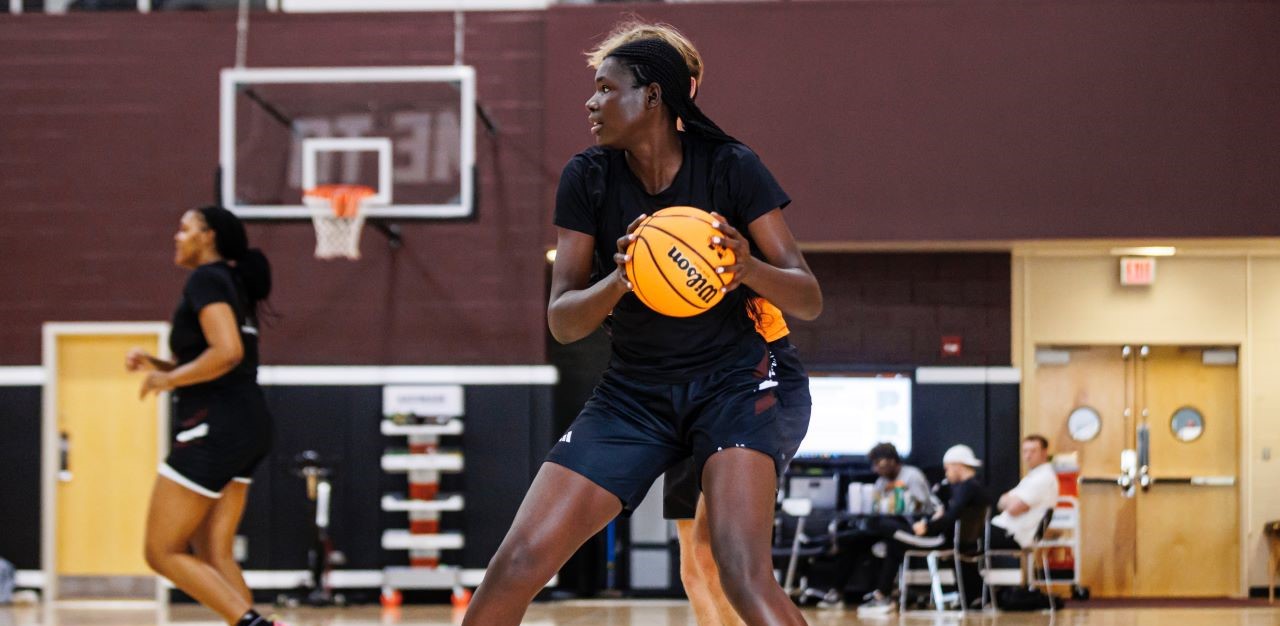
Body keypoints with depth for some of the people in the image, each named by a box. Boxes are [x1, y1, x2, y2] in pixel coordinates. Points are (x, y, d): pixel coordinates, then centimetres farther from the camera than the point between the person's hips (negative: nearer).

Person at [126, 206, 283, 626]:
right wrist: (156, 366, 15)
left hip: (215, 425, -10)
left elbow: (227, 352, -23)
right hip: (249, 424, 10)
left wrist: (168, 379, -11)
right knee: (212, 554, 9)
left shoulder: (206, 279, -8)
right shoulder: (234, 283, 21)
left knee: (163, 553, -4)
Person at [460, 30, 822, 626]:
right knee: (516, 566, -8)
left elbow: (809, 301, -10)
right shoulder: (588, 177, -5)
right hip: (632, 391, 3)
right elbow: (561, 321, -7)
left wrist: (750, 267, -32)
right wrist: (619, 281, -28)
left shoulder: (731, 167, -12)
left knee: (744, 573, -27)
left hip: (730, 383, -3)